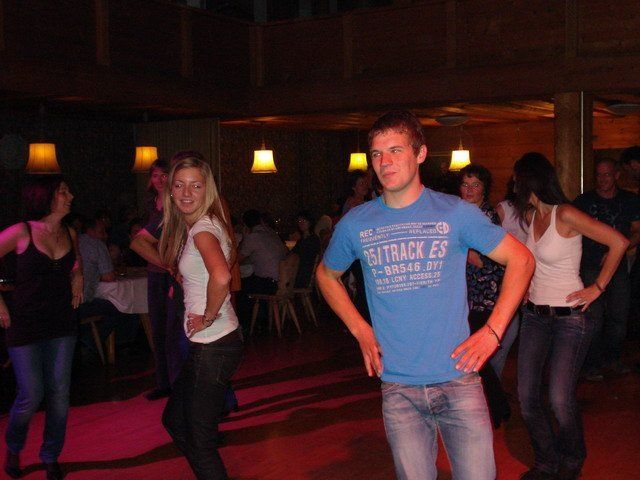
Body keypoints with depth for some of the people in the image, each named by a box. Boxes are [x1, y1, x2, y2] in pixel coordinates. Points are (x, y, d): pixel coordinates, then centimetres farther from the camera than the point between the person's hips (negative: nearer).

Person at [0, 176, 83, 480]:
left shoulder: (69, 234, 5)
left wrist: (78, 276, 9)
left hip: (61, 324, 5)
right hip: (25, 326, -4)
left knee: (59, 395, 6)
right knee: (31, 396, -3)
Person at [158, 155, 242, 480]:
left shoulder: (203, 228, -18)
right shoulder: (193, 226, 11)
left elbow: (221, 277, -37)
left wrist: (208, 317, -21)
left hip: (213, 346, -10)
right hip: (207, 344, 10)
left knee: (200, 441, 2)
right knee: (174, 419, 24)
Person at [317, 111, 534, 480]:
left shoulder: (455, 212, -4)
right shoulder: (355, 224, 2)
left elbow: (521, 259, 3)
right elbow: (327, 275, 20)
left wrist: (492, 332, -5)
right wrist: (360, 330, 7)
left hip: (458, 380, -1)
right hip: (398, 388, 2)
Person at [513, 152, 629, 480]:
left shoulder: (566, 215, -14)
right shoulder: (531, 215, 9)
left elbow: (619, 242, -16)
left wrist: (598, 287, -12)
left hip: (569, 318, -7)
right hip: (535, 316, 7)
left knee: (560, 401, -10)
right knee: (527, 398, 1)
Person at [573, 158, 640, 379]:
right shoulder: (583, 201, -1)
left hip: (619, 268, 3)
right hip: (591, 268, -3)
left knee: (619, 317, 10)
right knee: (593, 318, -6)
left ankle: (611, 358, 29)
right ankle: (592, 364, 7)